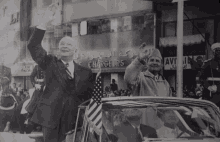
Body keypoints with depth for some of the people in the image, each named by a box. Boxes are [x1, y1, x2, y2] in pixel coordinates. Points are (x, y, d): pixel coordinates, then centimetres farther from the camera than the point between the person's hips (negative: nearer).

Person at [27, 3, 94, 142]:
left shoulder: (85, 72, 11)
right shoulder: (50, 63, 7)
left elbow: (89, 96, 12)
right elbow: (33, 46, -7)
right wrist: (44, 22, -17)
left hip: (73, 120, 1)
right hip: (51, 115, -1)